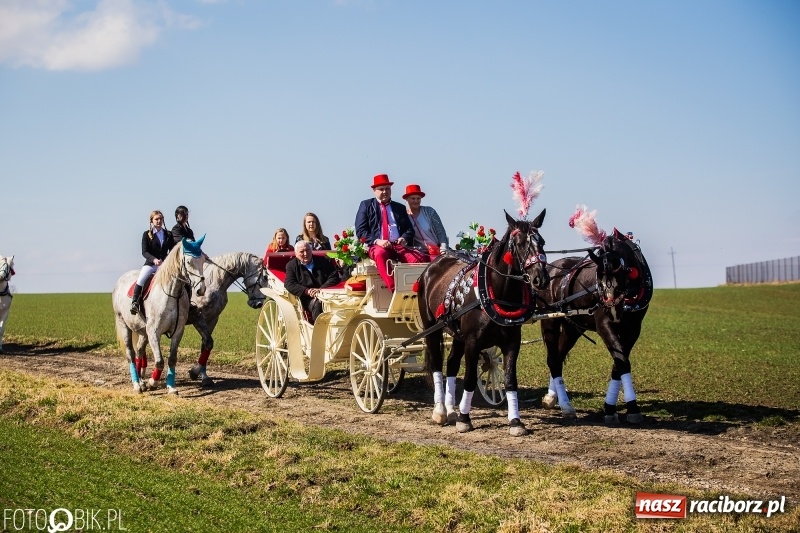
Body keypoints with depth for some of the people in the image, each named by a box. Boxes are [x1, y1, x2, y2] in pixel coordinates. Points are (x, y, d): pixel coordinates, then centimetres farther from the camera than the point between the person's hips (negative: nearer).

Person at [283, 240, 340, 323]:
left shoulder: (323, 261, 15)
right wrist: (307, 291, -19)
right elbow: (289, 284, -3)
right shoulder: (291, 266, 11)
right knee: (317, 304, -35)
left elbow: (334, 277, 4)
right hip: (308, 299, -2)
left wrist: (321, 289, -15)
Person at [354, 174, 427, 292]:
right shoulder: (366, 205, 15)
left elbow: (409, 229, 19)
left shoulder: (400, 207, 24)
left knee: (420, 258, -29)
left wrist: (404, 238, -6)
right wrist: (377, 241, -13)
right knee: (380, 254, -42)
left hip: (399, 246, 4)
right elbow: (360, 231, 4)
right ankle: (395, 290, -51)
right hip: (376, 246, -3)